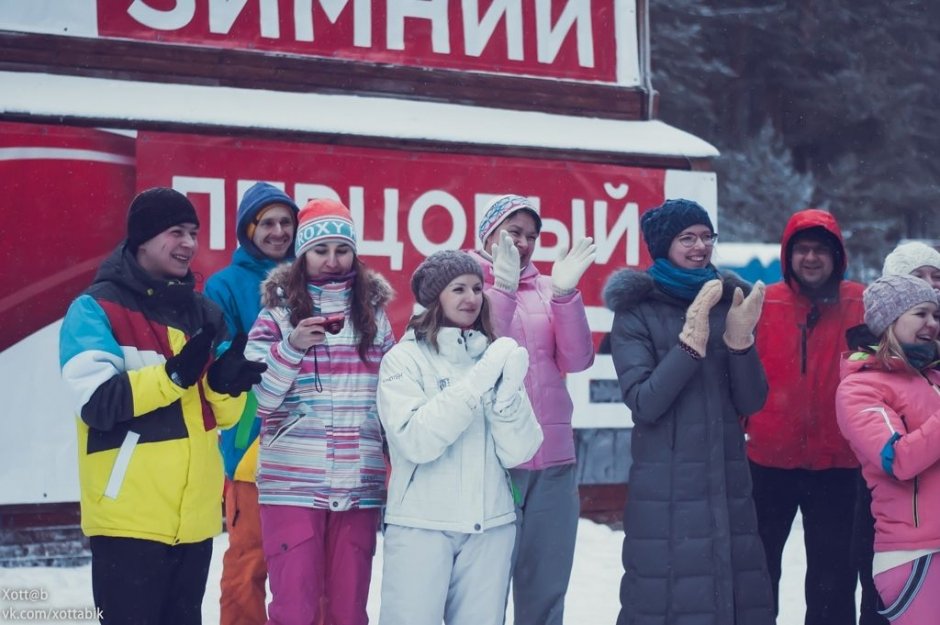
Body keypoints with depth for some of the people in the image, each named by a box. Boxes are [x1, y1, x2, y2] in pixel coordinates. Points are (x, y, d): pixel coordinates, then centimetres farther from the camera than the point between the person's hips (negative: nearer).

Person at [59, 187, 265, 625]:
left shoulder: (203, 312, 13)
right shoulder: (97, 308, -5)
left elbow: (222, 414, 11)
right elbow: (97, 402, -16)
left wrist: (226, 384, -11)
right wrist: (174, 374, -25)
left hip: (194, 515, 6)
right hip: (130, 514, -6)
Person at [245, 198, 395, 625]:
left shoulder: (374, 312, 9)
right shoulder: (278, 311, 1)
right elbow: (258, 399, -4)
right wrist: (292, 348, -18)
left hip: (358, 485, 2)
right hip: (292, 484, -2)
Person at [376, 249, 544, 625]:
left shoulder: (496, 356, 9)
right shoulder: (405, 358, -1)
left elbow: (518, 452, 0)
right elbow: (416, 441, -16)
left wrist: (509, 389, -16)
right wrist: (477, 381, -19)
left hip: (490, 525, 3)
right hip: (421, 525, -3)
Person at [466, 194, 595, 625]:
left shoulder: (546, 289, 11)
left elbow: (577, 359, 1)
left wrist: (565, 293, -11)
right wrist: (503, 289, -20)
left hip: (554, 459, 4)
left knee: (546, 590, 11)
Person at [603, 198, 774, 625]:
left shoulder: (729, 301, 9)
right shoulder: (636, 311, -2)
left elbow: (751, 402, 3)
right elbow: (645, 404, -13)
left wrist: (740, 338, -13)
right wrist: (692, 341, -22)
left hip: (728, 480, 4)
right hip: (665, 487, -4)